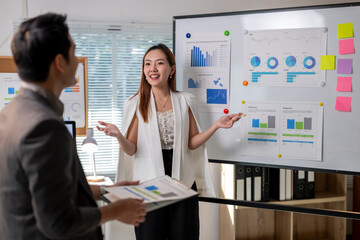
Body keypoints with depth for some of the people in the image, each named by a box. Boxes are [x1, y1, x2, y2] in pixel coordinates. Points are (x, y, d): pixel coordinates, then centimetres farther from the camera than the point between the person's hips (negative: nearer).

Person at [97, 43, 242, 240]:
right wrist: (118, 135, -22)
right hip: (148, 183, -2)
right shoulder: (135, 104, 0)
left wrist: (216, 125, -5)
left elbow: (191, 143, 7)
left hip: (183, 181, 2)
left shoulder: (185, 101, 6)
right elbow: (131, 149, -2)